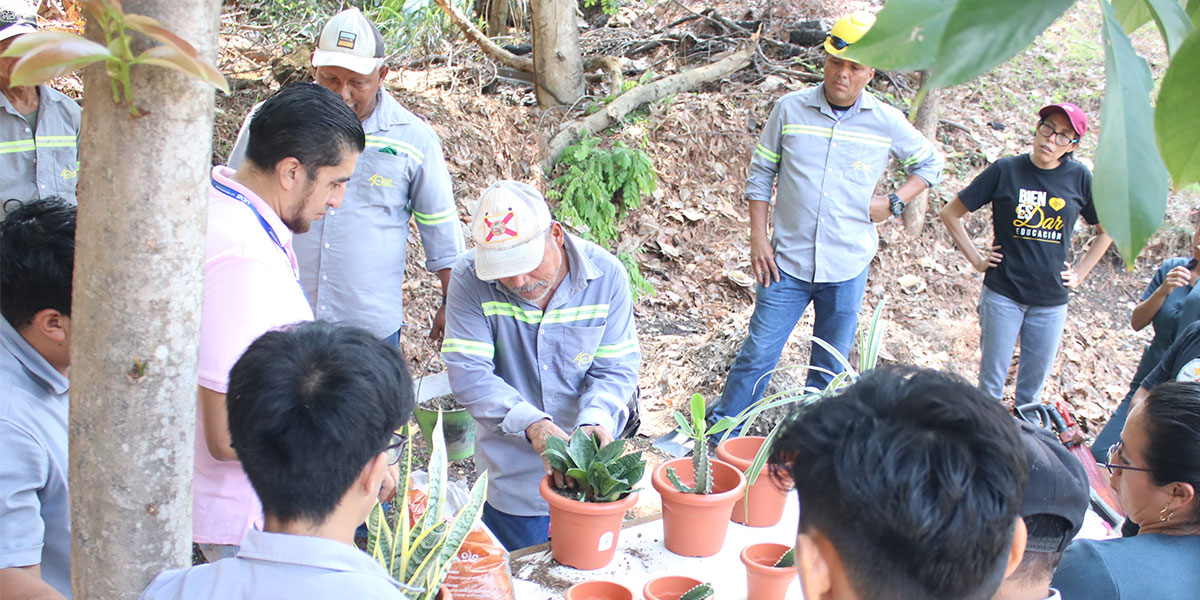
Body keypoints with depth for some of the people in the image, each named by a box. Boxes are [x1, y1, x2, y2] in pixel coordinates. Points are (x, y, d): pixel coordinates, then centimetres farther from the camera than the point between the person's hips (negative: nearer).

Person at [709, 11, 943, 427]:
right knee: (757, 354, 0)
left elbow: (930, 163, 15)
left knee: (831, 369, 11)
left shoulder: (887, 123, -1)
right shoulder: (790, 109, -2)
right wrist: (758, 237, -3)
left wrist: (894, 202, -1)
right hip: (788, 262, -1)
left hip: (847, 268, 1)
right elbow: (761, 174, 4)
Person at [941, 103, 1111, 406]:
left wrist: (1080, 273, 7)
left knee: (1033, 386, 10)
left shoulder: (1079, 177, 0)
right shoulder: (1006, 170, -4)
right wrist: (976, 259, 0)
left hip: (1051, 302, 2)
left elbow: (1107, 230, 15)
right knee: (991, 381, 4)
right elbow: (950, 214, 3)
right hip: (1002, 293, -2)